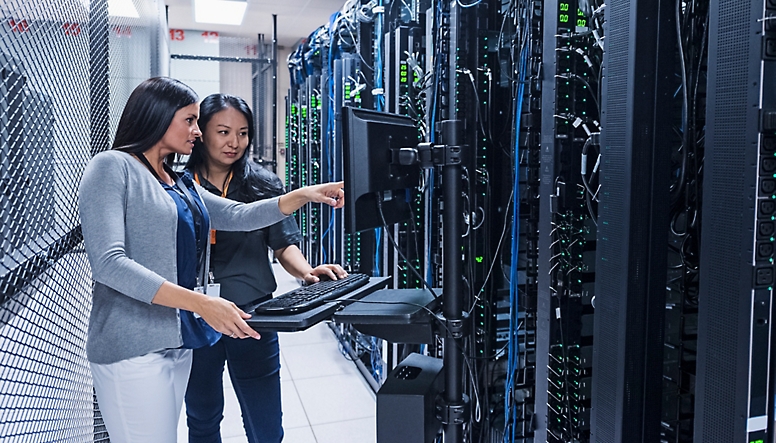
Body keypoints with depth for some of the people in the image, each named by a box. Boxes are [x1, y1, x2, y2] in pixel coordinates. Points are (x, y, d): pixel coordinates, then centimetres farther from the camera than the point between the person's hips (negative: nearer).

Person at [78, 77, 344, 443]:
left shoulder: (180, 185, 17)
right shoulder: (113, 167, -8)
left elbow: (237, 216, 17)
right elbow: (109, 262, -19)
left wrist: (303, 195, 4)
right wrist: (199, 302, -26)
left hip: (178, 341, 8)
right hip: (134, 348, -8)